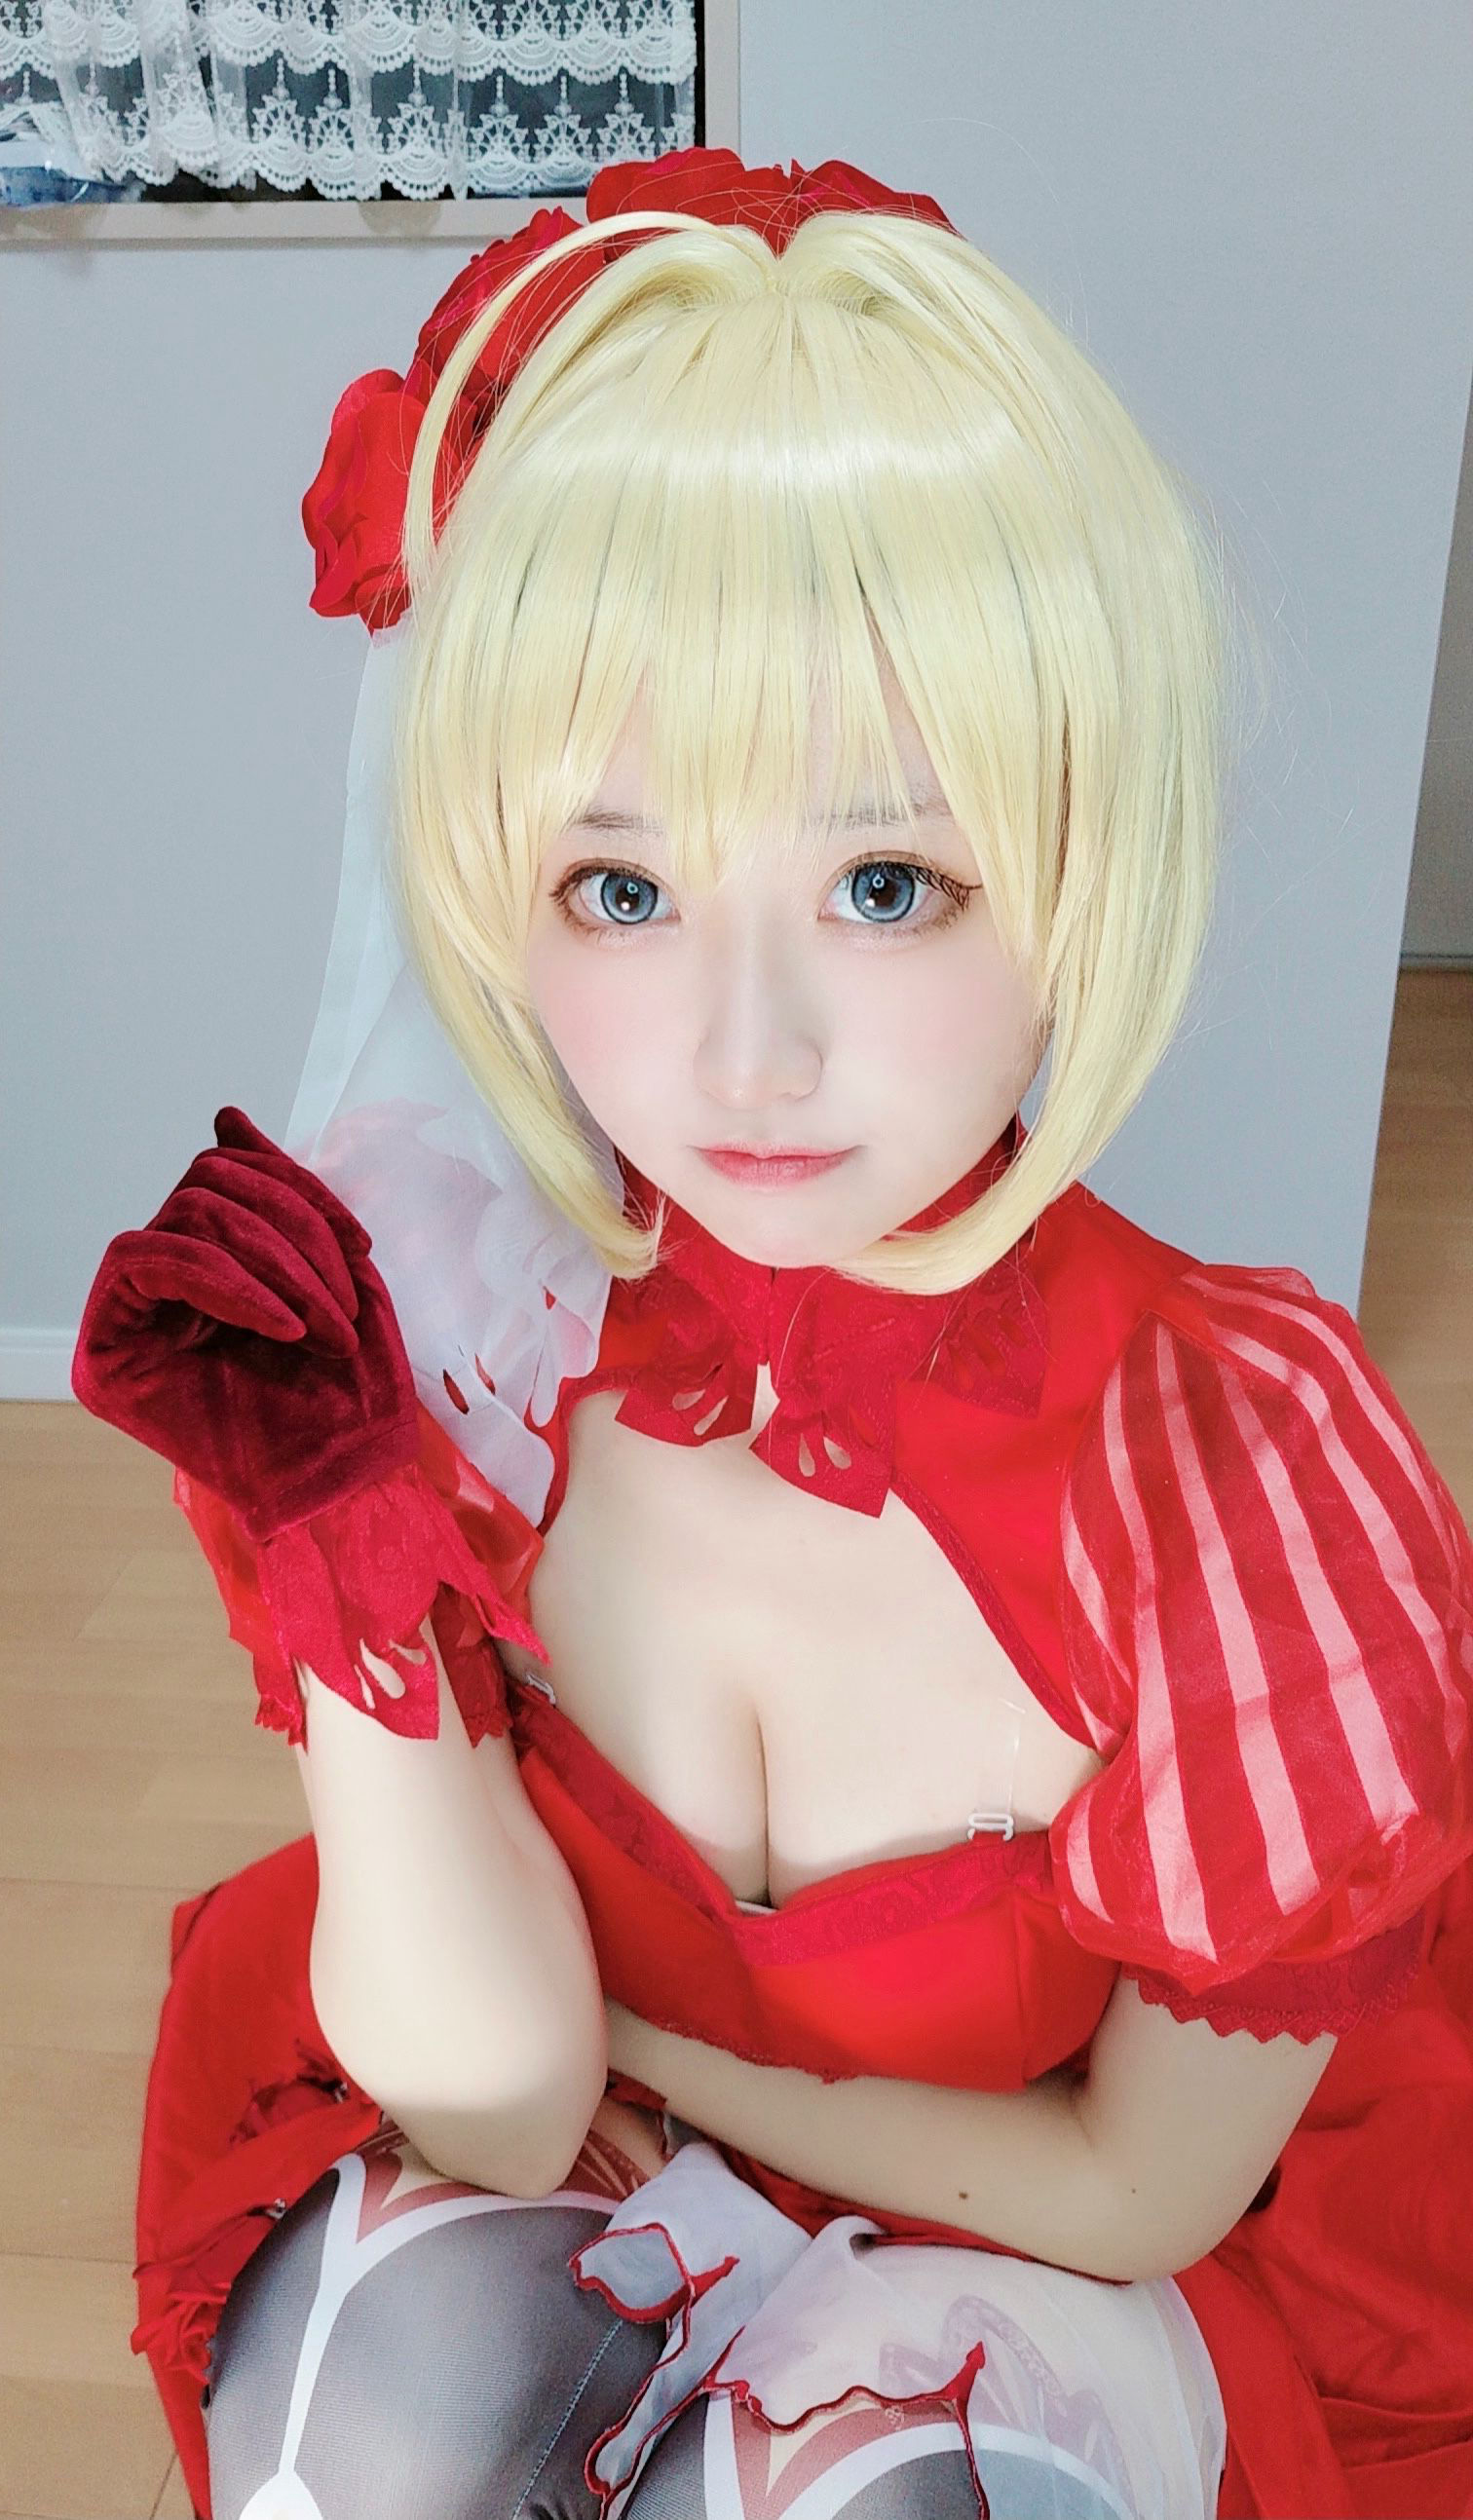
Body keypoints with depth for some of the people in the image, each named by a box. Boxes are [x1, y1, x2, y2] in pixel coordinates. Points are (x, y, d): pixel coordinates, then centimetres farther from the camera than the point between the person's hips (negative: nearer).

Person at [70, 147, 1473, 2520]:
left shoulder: (1248, 1471, -28)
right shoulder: (455, 1352, -22)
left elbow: (1142, 2186, -13)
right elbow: (486, 2108, -18)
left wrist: (637, 2036, -10)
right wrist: (350, 1563, -32)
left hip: (1044, 2252, -1)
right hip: (557, 2174, 2)